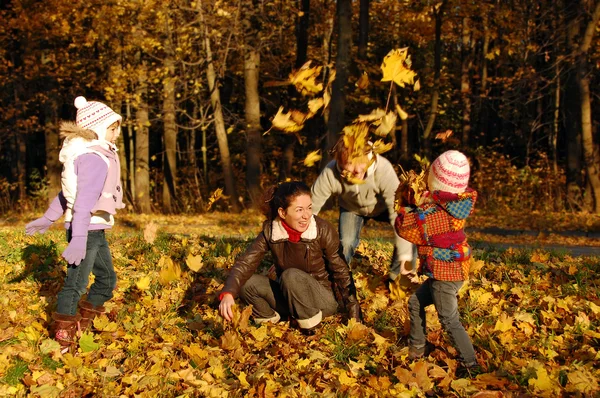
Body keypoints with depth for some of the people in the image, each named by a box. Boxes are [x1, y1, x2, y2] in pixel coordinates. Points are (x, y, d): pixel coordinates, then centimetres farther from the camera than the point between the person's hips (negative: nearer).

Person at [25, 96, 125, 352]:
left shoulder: (96, 154, 12)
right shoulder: (94, 158, -19)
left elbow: (70, 191, 18)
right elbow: (84, 200, -27)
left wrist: (48, 218, 22)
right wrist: (79, 238, -33)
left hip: (95, 230, 10)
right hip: (86, 229, -10)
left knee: (107, 279, 18)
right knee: (76, 284, -5)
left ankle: (84, 327, 30)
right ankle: (62, 344, 3)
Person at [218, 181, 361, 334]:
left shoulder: (323, 230, -19)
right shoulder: (270, 231, -12)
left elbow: (341, 271, -11)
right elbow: (245, 263, -19)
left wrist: (354, 316, -11)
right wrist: (228, 293, -39)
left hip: (323, 299, -3)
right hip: (288, 297, 3)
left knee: (291, 275, -32)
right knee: (246, 283, -20)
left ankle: (311, 327, -14)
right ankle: (271, 321, 1)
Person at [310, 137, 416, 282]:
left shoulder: (383, 169, -42)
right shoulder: (330, 173, -39)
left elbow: (398, 211, -42)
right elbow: (310, 208, -31)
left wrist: (405, 254, -44)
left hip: (382, 206, 0)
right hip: (351, 208, 0)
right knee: (346, 243, -22)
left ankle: (397, 275, 1)